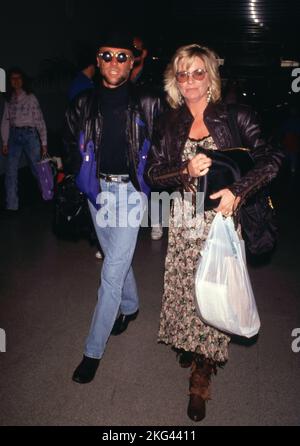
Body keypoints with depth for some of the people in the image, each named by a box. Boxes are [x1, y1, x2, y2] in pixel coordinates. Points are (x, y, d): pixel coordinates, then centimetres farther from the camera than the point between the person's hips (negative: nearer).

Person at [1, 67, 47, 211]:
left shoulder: (31, 97, 1)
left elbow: (39, 120, -1)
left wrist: (44, 143, -5)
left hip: (29, 134, -3)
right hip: (14, 135, 3)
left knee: (37, 168, 1)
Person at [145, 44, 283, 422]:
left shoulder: (234, 115, -3)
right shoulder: (169, 123, 7)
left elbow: (271, 160, -5)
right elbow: (152, 173, 4)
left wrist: (237, 191, -18)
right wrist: (187, 171, -14)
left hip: (222, 217, -2)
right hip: (184, 220, 3)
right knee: (184, 288, 8)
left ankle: (201, 378, 18)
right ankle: (187, 347, 36)